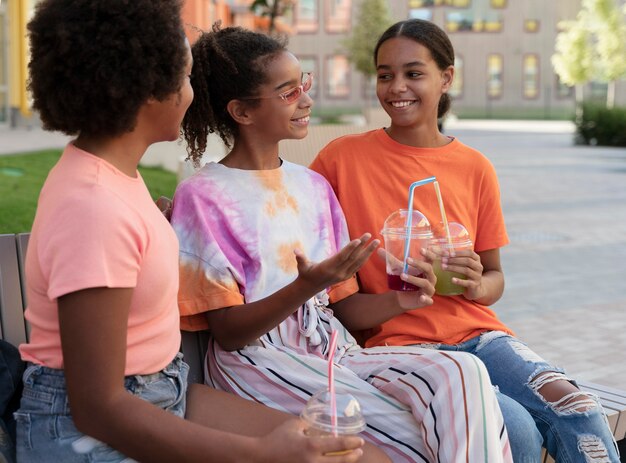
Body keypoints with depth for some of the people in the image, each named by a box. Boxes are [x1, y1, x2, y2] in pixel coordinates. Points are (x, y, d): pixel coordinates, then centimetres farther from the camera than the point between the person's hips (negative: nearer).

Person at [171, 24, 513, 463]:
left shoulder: (314, 186, 15)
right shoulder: (203, 196, -5)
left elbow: (344, 306, 14)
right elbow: (227, 332, -8)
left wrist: (398, 300, -8)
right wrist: (306, 287, -24)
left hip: (334, 350, 6)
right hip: (259, 361, -6)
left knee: (463, 372, -22)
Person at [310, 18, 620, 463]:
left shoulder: (475, 168, 8)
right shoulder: (343, 157, 0)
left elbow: (495, 279, 16)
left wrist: (477, 285, -8)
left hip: (476, 332, 3)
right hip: (399, 341, -3)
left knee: (577, 411, -24)